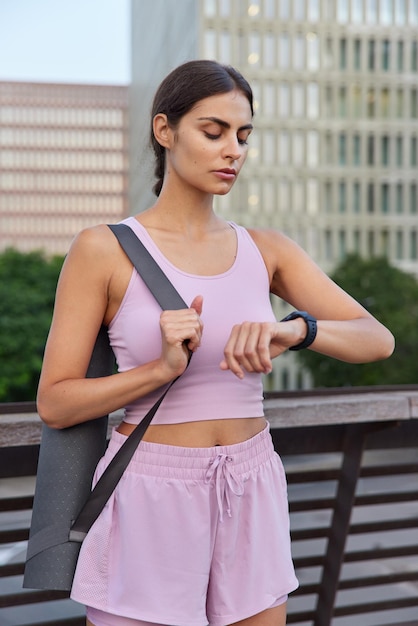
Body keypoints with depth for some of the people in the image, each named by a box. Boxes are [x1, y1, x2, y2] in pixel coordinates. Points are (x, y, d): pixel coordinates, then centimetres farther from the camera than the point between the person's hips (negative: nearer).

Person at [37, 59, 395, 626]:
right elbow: (54, 403, -7)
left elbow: (378, 339, -3)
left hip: (251, 500, 4)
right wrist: (164, 368, -22)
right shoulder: (104, 250, -7)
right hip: (151, 501, -3)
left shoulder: (265, 250, 4)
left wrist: (293, 330, -23)